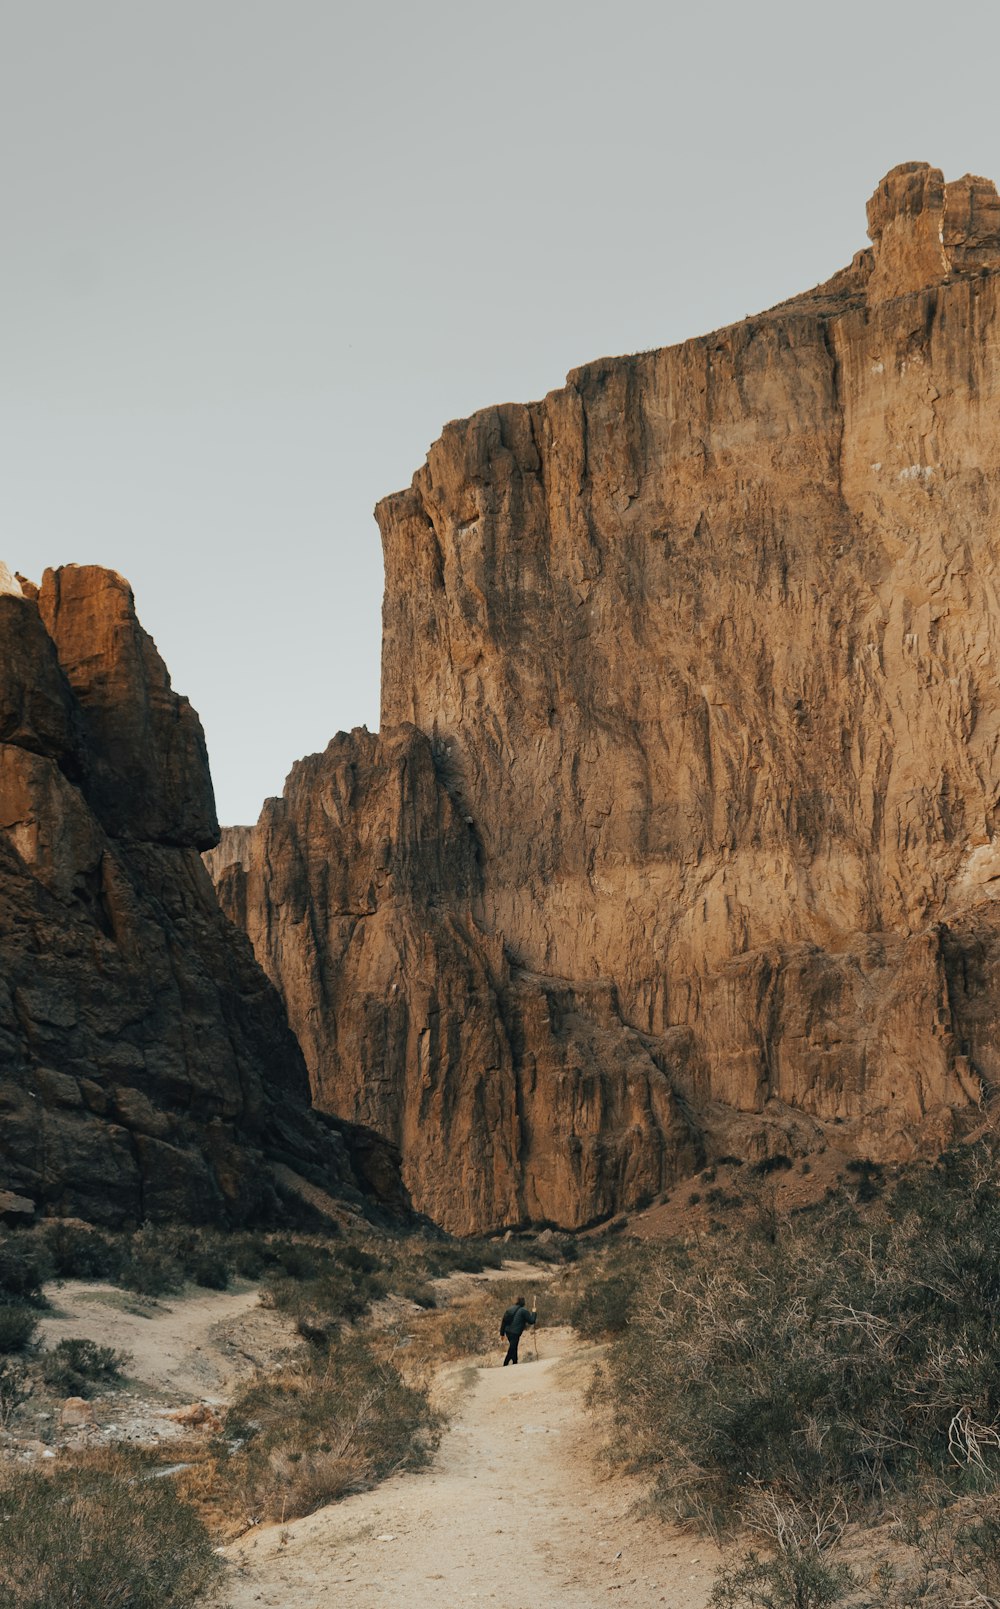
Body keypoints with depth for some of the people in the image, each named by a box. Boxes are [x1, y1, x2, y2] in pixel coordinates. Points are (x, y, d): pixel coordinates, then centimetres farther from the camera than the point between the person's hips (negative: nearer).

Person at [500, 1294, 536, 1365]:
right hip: (515, 1333, -7)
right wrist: (533, 1313, 13)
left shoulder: (510, 1309, 9)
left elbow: (504, 1321, 10)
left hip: (508, 1332, 7)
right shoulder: (523, 1311, -10)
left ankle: (515, 1363, 30)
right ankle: (505, 1366, -7)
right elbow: (531, 1321, -5)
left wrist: (502, 1333, 16)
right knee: (511, 1350, -2)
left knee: (513, 1349, 21)